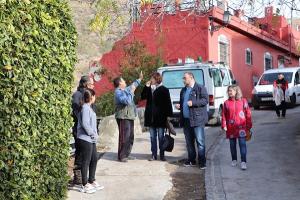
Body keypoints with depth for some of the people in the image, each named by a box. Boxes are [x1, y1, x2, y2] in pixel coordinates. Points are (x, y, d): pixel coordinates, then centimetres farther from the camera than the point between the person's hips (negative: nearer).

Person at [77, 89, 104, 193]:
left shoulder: (89, 107, 14)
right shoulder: (85, 108, -16)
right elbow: (85, 124, -23)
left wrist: (95, 134, 9)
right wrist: (93, 134, -14)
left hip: (91, 139, 10)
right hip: (85, 139, -10)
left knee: (94, 159, 16)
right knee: (86, 161, -1)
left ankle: (92, 181, 29)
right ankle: (85, 185, 8)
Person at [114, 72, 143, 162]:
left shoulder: (126, 90, 17)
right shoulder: (118, 92, -11)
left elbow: (133, 85, 38)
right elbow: (126, 101, -23)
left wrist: (140, 79, 41)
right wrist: (131, 92, -14)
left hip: (130, 116, 10)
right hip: (123, 117, -10)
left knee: (130, 136, 12)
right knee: (124, 137, -10)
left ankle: (127, 154, 20)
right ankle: (121, 156, -4)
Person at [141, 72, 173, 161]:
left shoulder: (164, 90, -6)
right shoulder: (149, 89, 9)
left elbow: (168, 103, -7)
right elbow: (143, 96, 8)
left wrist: (169, 115, -12)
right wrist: (146, 86, -2)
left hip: (160, 117, -5)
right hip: (151, 117, 5)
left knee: (161, 137, 5)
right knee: (152, 137, 9)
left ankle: (162, 155, 13)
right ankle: (154, 155, 16)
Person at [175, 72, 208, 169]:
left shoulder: (200, 88, -3)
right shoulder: (183, 90, 21)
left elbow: (205, 100, -12)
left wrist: (193, 103, -21)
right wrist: (179, 106, 10)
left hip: (197, 119, -7)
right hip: (186, 120, 8)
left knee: (200, 141, -6)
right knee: (189, 141, 12)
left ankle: (202, 162, -1)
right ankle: (191, 160, 21)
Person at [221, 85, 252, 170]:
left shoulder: (243, 101, -1)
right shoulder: (226, 102, 4)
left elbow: (248, 114, 3)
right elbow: (224, 115, 6)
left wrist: (248, 126, 2)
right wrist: (224, 125, -1)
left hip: (241, 127, -2)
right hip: (231, 128, 2)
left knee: (242, 144, -7)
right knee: (232, 144, 12)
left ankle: (243, 162, -5)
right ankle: (234, 160, 27)